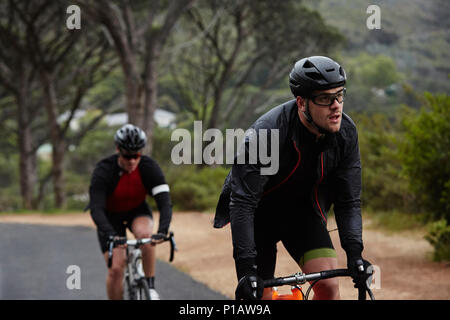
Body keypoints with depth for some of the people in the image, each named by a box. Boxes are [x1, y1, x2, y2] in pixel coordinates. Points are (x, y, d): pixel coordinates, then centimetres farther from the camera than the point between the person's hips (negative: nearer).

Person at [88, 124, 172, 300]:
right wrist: (111, 235, -52)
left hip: (137, 212, 1)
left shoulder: (149, 167, -24)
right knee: (116, 269, -14)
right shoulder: (103, 171, -28)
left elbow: (164, 201, -30)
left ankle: (151, 287, -19)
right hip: (110, 216, -1)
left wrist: (163, 230, -48)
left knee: (145, 235, -34)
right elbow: (96, 208, -36)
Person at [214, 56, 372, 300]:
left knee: (328, 286, -15)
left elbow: (348, 200, -12)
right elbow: (243, 202, -33)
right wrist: (246, 268, -39)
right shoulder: (268, 132, -32)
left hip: (301, 210, 3)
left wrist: (354, 252, -26)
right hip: (260, 212, -3)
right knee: (261, 296, -4)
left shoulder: (346, 132, -19)